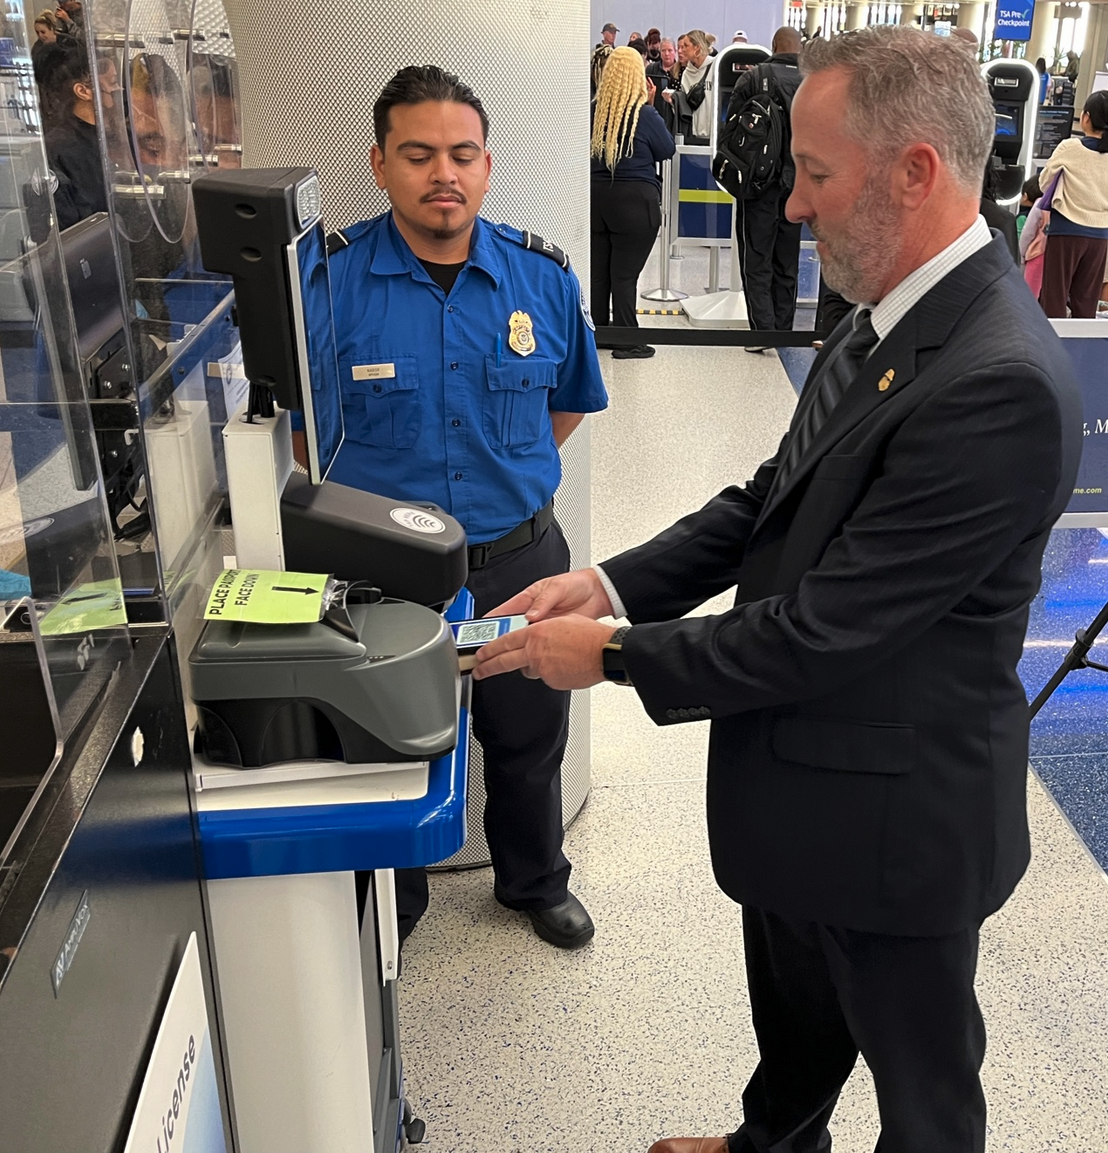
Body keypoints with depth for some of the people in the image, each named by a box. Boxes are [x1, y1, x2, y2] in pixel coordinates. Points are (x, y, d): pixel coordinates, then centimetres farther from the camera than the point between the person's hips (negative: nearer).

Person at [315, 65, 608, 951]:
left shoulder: (543, 277, -4)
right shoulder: (327, 278, -13)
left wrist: (510, 476, 7)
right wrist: (374, 494, -4)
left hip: (519, 558, 2)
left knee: (529, 742, 21)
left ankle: (535, 882, 49)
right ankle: (389, 909, 44)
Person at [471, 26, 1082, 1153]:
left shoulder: (998, 383, -30)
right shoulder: (883, 320, 1)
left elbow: (824, 629, -28)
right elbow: (771, 501, 5)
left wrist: (613, 653, -18)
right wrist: (610, 584, -7)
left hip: (891, 815, -9)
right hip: (798, 783, 9)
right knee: (792, 1012, 33)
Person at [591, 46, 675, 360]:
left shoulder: (595, 110, 2)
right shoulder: (645, 115, -10)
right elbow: (667, 150, 3)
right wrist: (650, 105, 5)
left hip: (597, 196, 4)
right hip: (635, 201, -4)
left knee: (598, 270, 12)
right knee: (625, 273, -2)